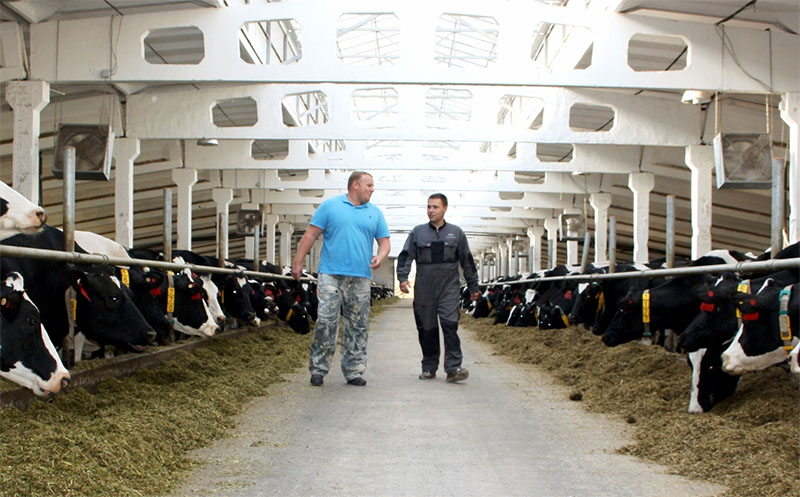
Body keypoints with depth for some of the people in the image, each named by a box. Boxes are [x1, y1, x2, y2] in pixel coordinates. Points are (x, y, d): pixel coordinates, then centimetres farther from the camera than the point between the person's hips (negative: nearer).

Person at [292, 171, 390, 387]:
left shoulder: (375, 213, 14)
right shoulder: (330, 206, 5)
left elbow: (384, 241, 14)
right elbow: (310, 234, 3)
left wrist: (380, 257, -9)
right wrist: (298, 262, -2)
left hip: (360, 278, 3)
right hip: (331, 274, -3)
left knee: (358, 327, 6)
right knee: (325, 322, -8)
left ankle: (354, 371, 13)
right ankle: (318, 369, 1)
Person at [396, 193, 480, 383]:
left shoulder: (456, 233, 9)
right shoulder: (418, 232, 9)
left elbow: (467, 261, 14)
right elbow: (406, 256, 5)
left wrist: (473, 287, 15)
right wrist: (403, 277, -11)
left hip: (449, 288, -1)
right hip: (424, 289, 1)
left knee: (450, 325, -14)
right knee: (427, 329, 4)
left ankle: (453, 368, -16)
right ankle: (429, 368, 14)